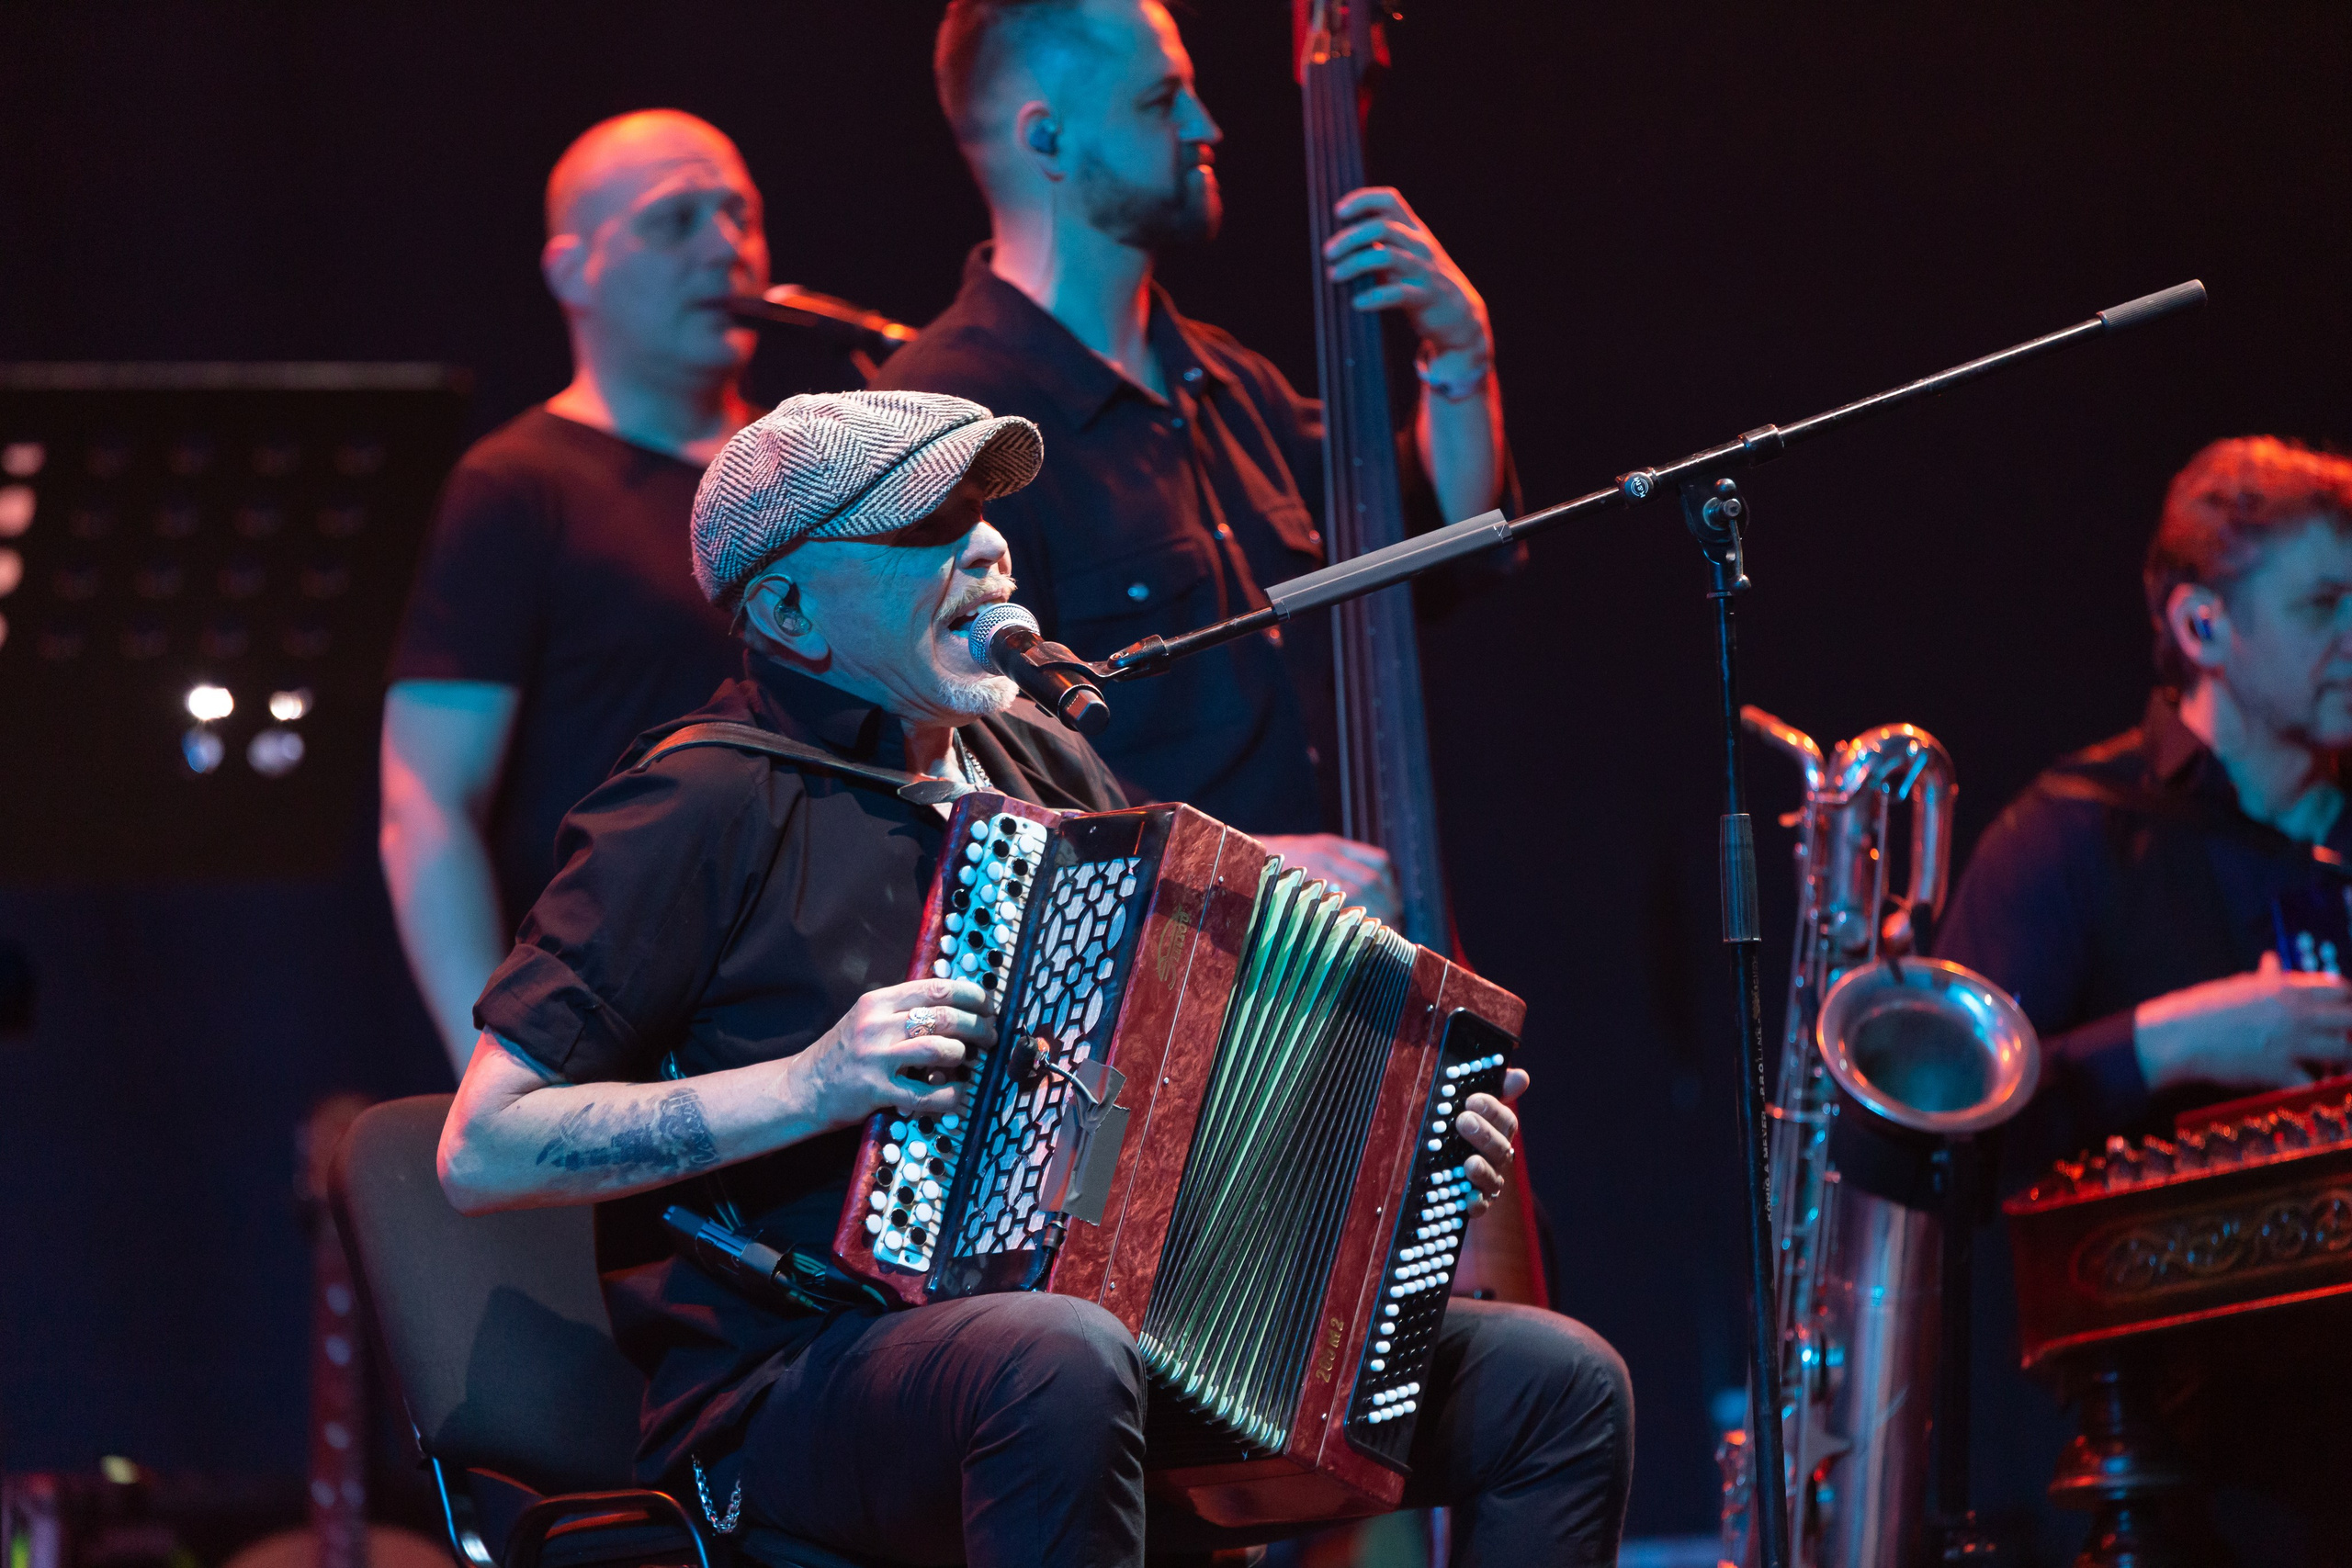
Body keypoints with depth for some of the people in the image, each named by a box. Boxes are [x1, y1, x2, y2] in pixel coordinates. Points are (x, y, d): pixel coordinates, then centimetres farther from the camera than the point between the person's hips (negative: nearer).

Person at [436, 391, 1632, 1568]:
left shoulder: (1039, 765, 15)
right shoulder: (706, 805, -7)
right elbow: (481, 1150, -12)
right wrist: (812, 1087, -20)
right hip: (787, 1398, -7)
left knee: (1557, 1379, -5)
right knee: (1060, 1359, -41)